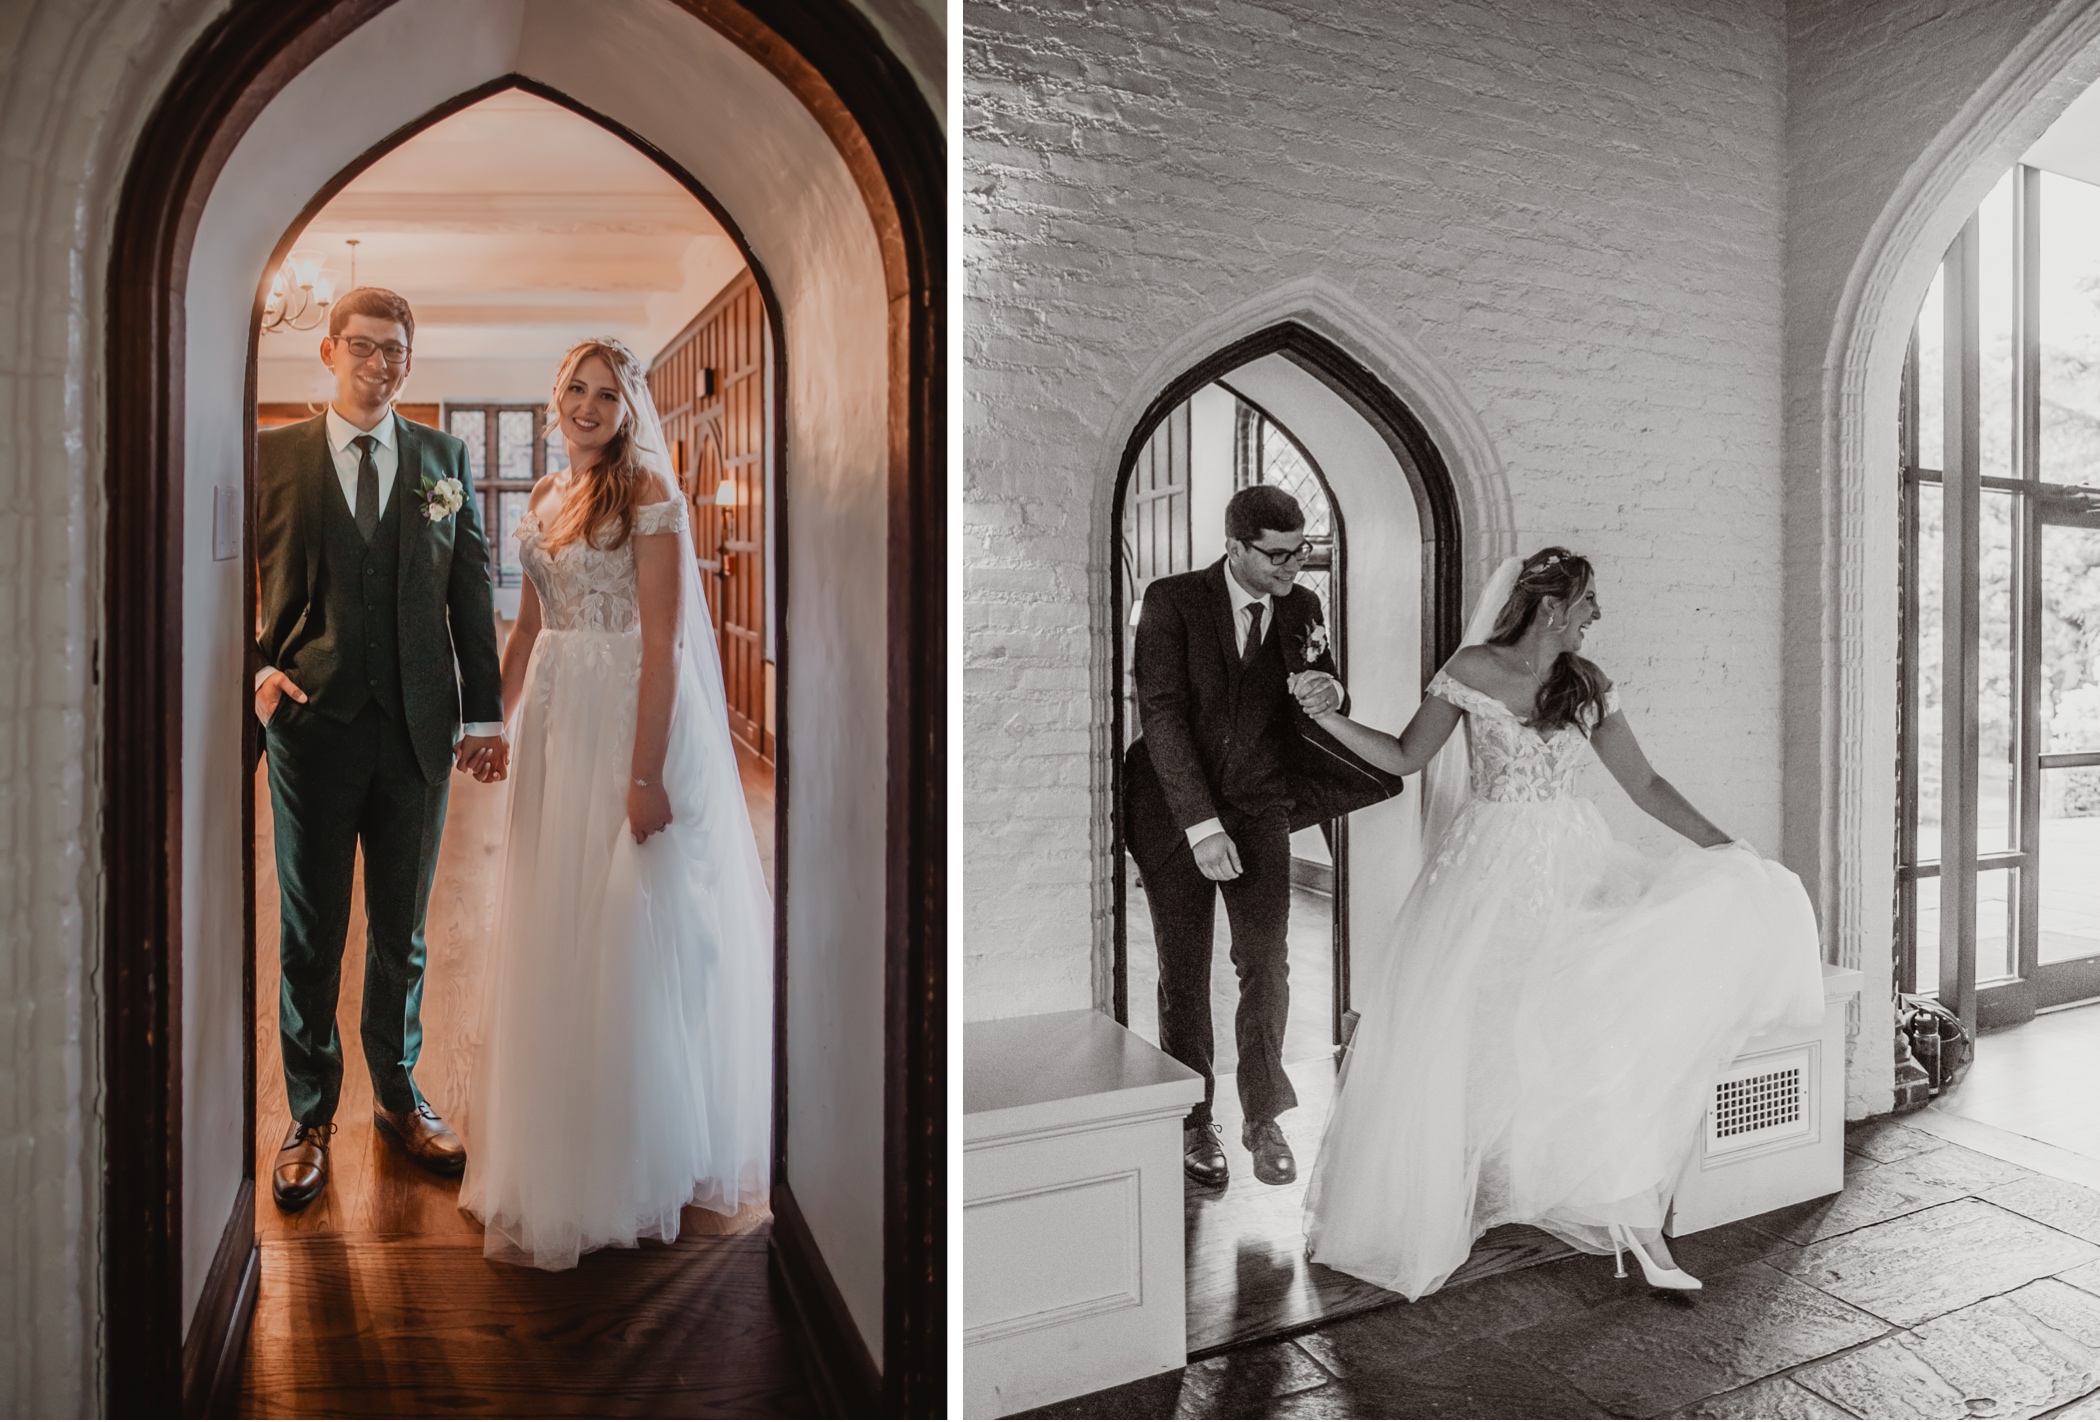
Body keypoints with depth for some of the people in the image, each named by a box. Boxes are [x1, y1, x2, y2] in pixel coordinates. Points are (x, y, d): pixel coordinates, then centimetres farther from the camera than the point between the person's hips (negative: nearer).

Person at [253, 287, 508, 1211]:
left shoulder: (446, 459, 7)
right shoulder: (272, 456, 3)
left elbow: (470, 589, 5)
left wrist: (484, 713, 2)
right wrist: (258, 668, -10)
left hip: (417, 728, 1)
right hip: (312, 722, -1)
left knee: (402, 931, 13)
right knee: (310, 934, 10)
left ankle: (399, 1096, 31)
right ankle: (308, 1117, 28)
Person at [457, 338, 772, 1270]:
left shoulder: (647, 494, -10)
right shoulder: (545, 498, 13)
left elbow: (662, 643, -16)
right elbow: (529, 626, 19)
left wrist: (646, 772, -20)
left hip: (631, 719, -7)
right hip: (555, 723, 7)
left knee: (627, 937, 0)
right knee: (552, 935, 13)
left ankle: (629, 1167, 18)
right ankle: (551, 1160, 32)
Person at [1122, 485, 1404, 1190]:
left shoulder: (1303, 608, 2)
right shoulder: (1171, 600, -11)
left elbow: (1319, 722, 8)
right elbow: (1162, 715, -17)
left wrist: (1327, 696, -18)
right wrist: (1201, 824, -24)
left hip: (1260, 812, 3)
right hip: (1175, 812, -2)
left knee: (1267, 968, 3)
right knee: (1184, 974, 8)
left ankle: (1264, 1119, 22)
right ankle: (1193, 1123, 24)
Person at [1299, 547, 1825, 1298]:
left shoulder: (1588, 685, 6)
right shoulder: (1472, 669, -4)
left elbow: (1645, 784, 8)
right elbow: (1405, 756, 1)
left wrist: (1730, 851, 1)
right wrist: (1328, 716, -12)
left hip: (1570, 871, 3)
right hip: (1490, 872, -3)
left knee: (1606, 1029, -11)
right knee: (1439, 1037, -2)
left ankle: (1632, 1210, 2)